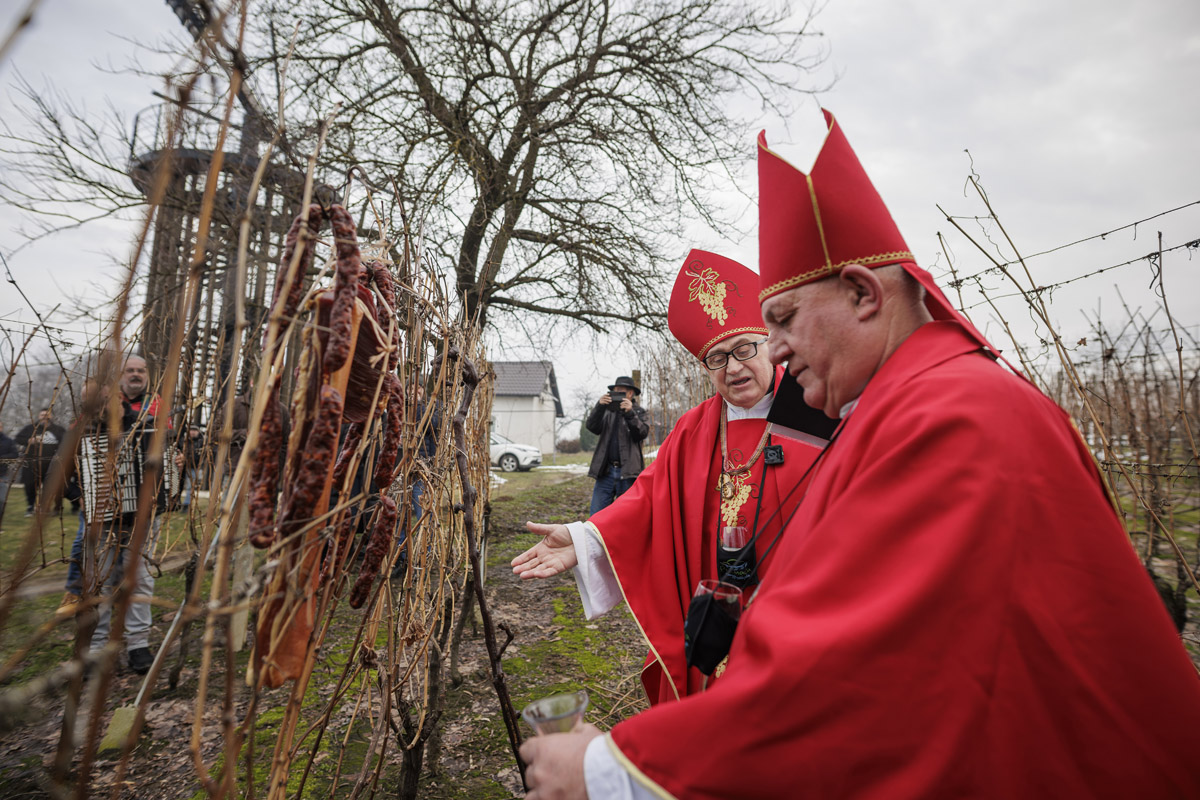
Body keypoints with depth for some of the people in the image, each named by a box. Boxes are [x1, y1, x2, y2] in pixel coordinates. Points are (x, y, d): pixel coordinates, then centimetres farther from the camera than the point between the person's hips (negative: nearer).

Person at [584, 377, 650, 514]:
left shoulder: (638, 412, 8)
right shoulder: (607, 410, 14)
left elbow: (643, 433, -8)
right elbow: (592, 427, 0)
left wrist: (630, 413, -20)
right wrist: (599, 406, -14)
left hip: (628, 472, -2)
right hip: (606, 471, 2)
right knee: (596, 515, -1)